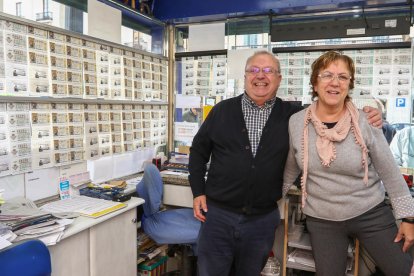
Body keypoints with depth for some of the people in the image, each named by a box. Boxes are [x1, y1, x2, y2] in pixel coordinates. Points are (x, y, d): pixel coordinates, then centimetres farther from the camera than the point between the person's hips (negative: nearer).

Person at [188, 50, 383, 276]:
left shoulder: (292, 115, 0)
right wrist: (198, 192, 2)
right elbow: (199, 150, 7)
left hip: (263, 219, 1)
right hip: (217, 214, 0)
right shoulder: (222, 110, 0)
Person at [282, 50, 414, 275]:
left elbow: (391, 175, -3)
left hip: (372, 215, 0)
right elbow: (290, 171, 6)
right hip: (321, 221, 1)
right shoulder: (296, 123, -8)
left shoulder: (365, 123, -11)